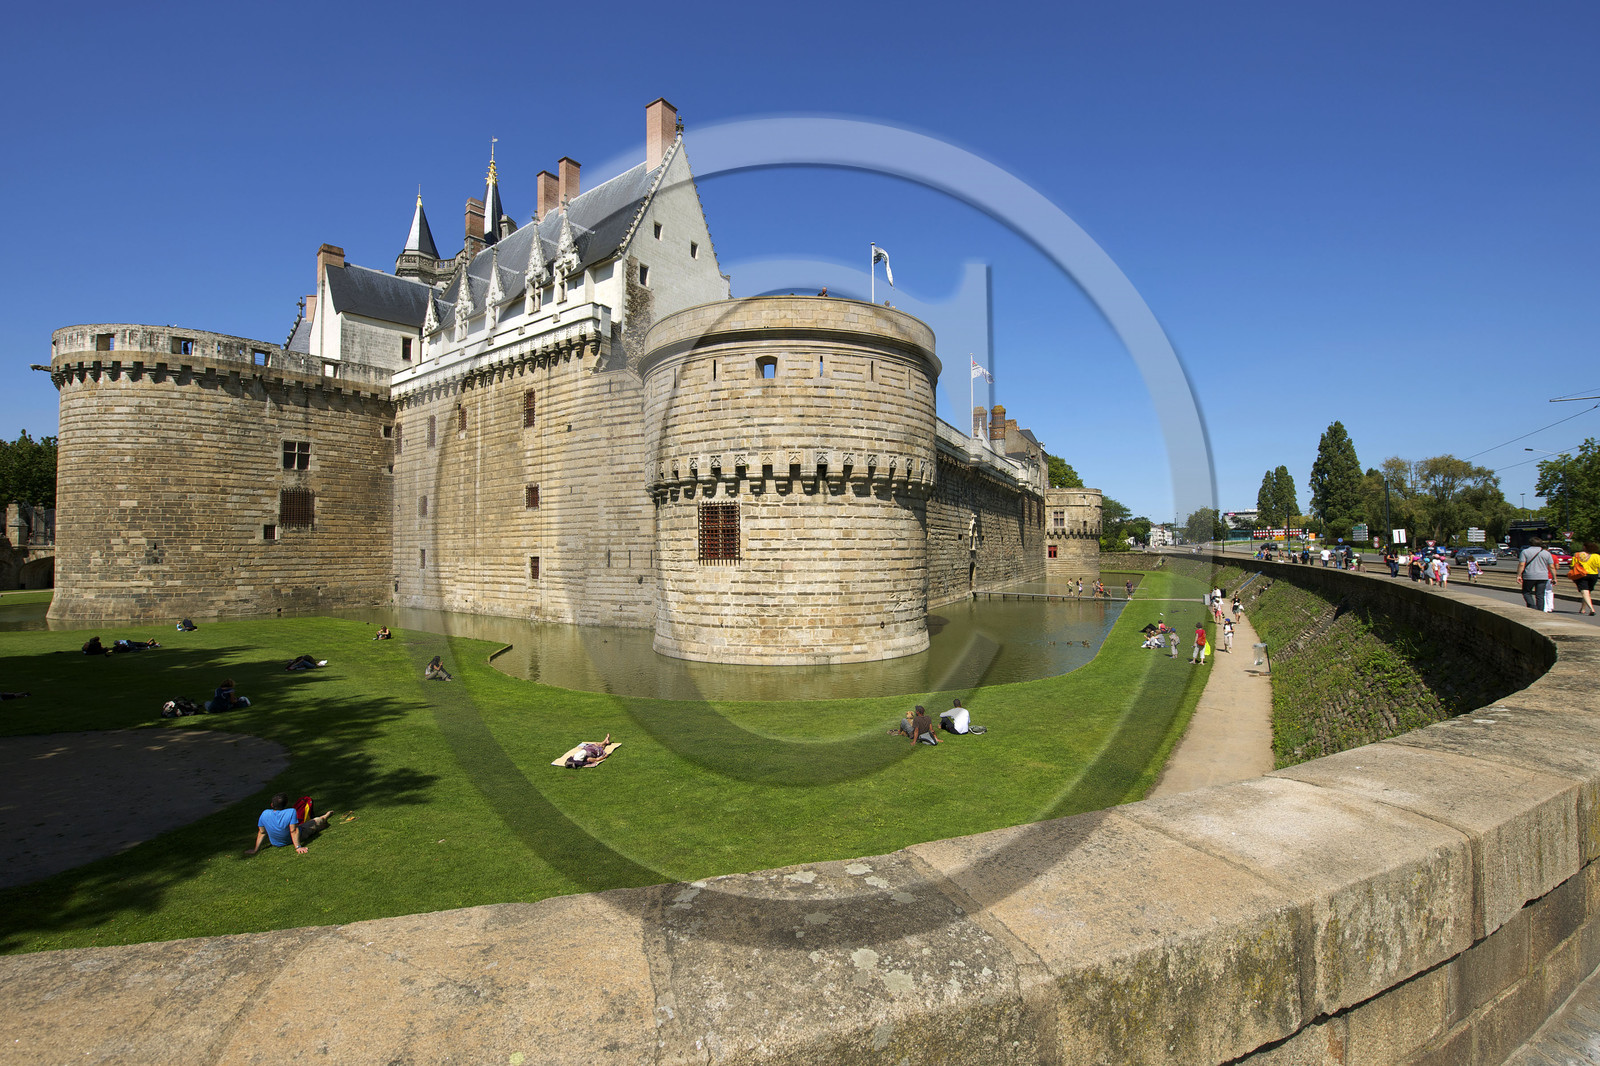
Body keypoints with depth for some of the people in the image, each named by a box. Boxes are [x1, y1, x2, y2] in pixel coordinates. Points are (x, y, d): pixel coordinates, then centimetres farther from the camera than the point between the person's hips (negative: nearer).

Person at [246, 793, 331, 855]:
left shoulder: (265, 814, -19)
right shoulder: (291, 812, -31)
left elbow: (262, 832, -10)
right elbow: (294, 831, -29)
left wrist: (256, 849, 2)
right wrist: (298, 847, -24)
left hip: (276, 844, 4)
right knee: (314, 823, 20)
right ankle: (323, 819, 55)